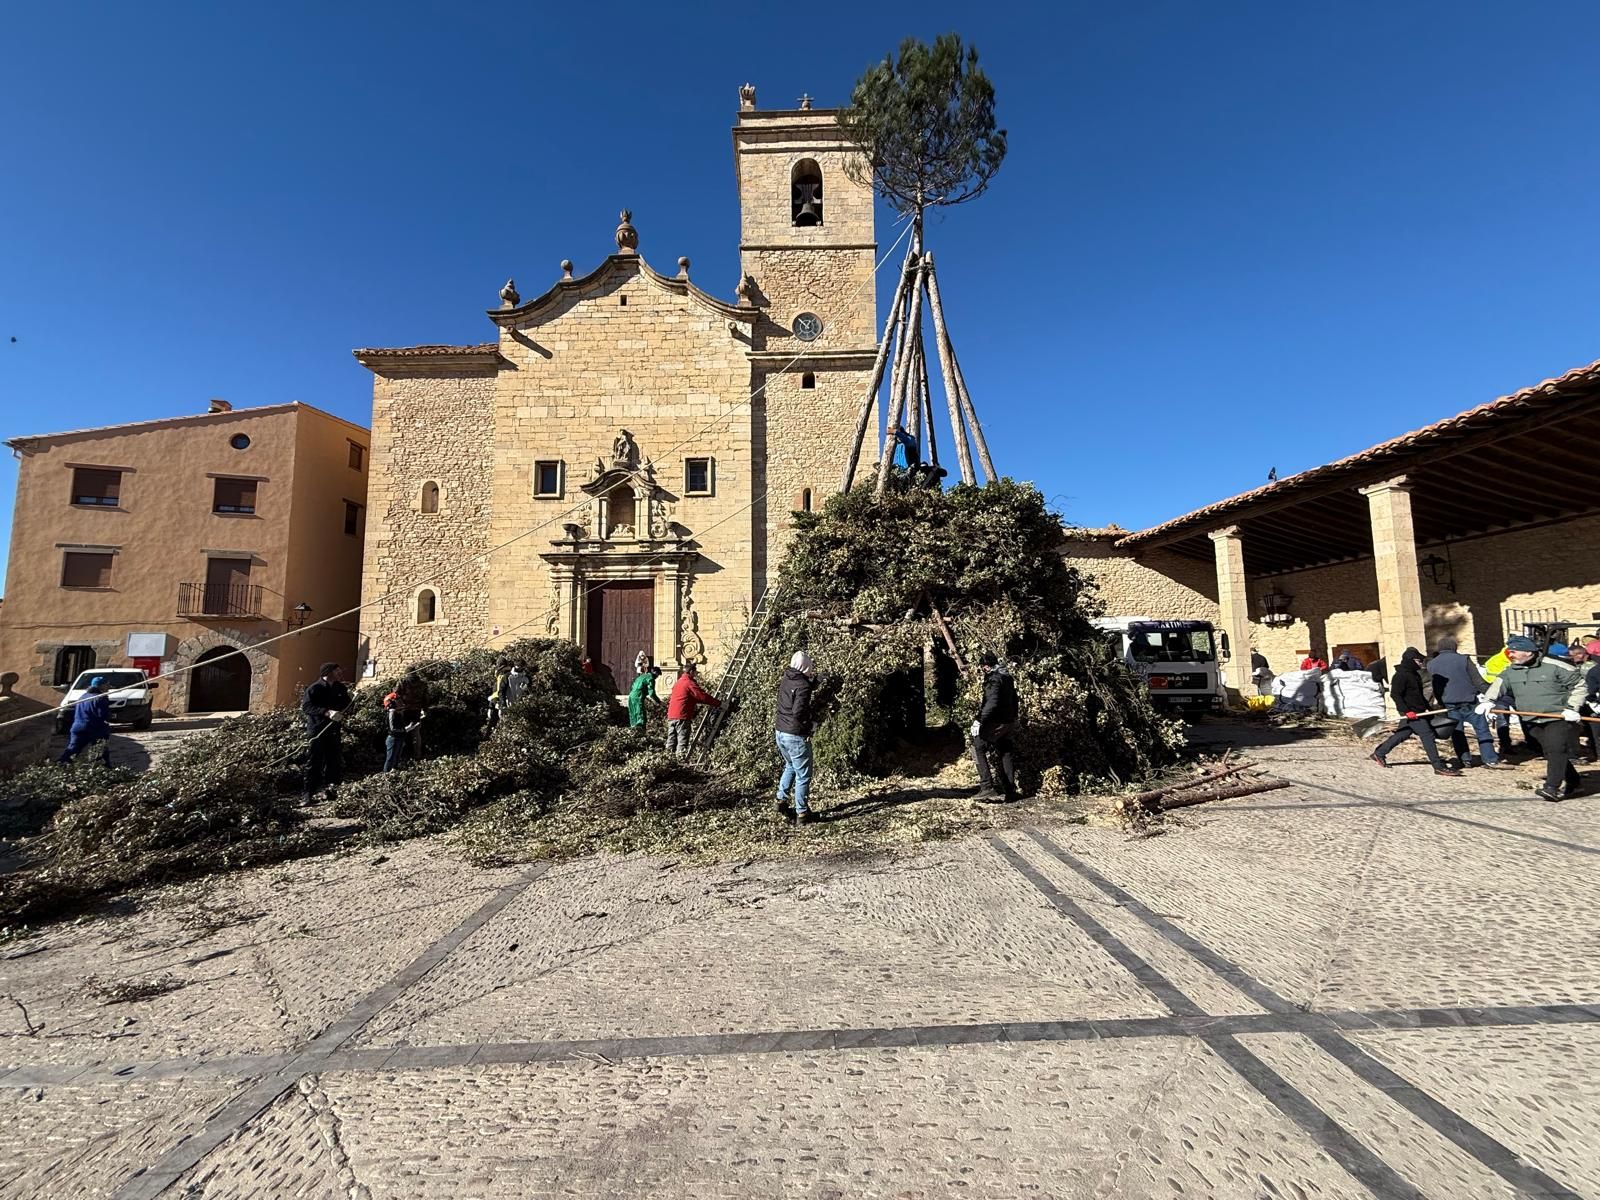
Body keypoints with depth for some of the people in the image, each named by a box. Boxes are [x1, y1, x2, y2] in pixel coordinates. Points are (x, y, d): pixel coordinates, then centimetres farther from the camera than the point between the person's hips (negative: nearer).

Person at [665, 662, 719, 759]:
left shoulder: (678, 682, 19)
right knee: (683, 739, -7)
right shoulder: (690, 683, -7)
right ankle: (681, 755, -11)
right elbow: (703, 696, -12)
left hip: (671, 716, 8)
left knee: (671, 740, 10)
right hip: (682, 716, -8)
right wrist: (719, 704, -8)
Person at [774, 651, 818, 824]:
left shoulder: (785, 680, 4)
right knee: (803, 776, 5)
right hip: (796, 736, -8)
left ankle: (782, 800, 28)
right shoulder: (803, 686, -20)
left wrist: (812, 680, 14)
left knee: (790, 766, 28)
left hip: (781, 733, 8)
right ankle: (802, 813, 12)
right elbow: (798, 713, -27)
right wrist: (812, 718, -10)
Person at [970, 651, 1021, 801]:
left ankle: (987, 787, -12)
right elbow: (1013, 699, 22)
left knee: (978, 748, -5)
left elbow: (992, 703, -29)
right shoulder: (1007, 676, 13)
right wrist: (1014, 717, 30)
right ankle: (1010, 790, 19)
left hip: (996, 722, -10)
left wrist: (980, 721, -28)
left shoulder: (994, 678, -17)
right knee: (1005, 753, 15)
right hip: (1009, 721, 10)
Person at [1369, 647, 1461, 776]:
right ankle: (1438, 766, -9)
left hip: (1417, 711, 10)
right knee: (1427, 735, -11)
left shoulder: (1414, 674, 16)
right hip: (1411, 712, -10)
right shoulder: (1401, 675, -15)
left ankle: (1379, 753, 22)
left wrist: (1428, 707, 27)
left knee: (1402, 734, 14)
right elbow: (1395, 695, -20)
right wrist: (1406, 711, -24)